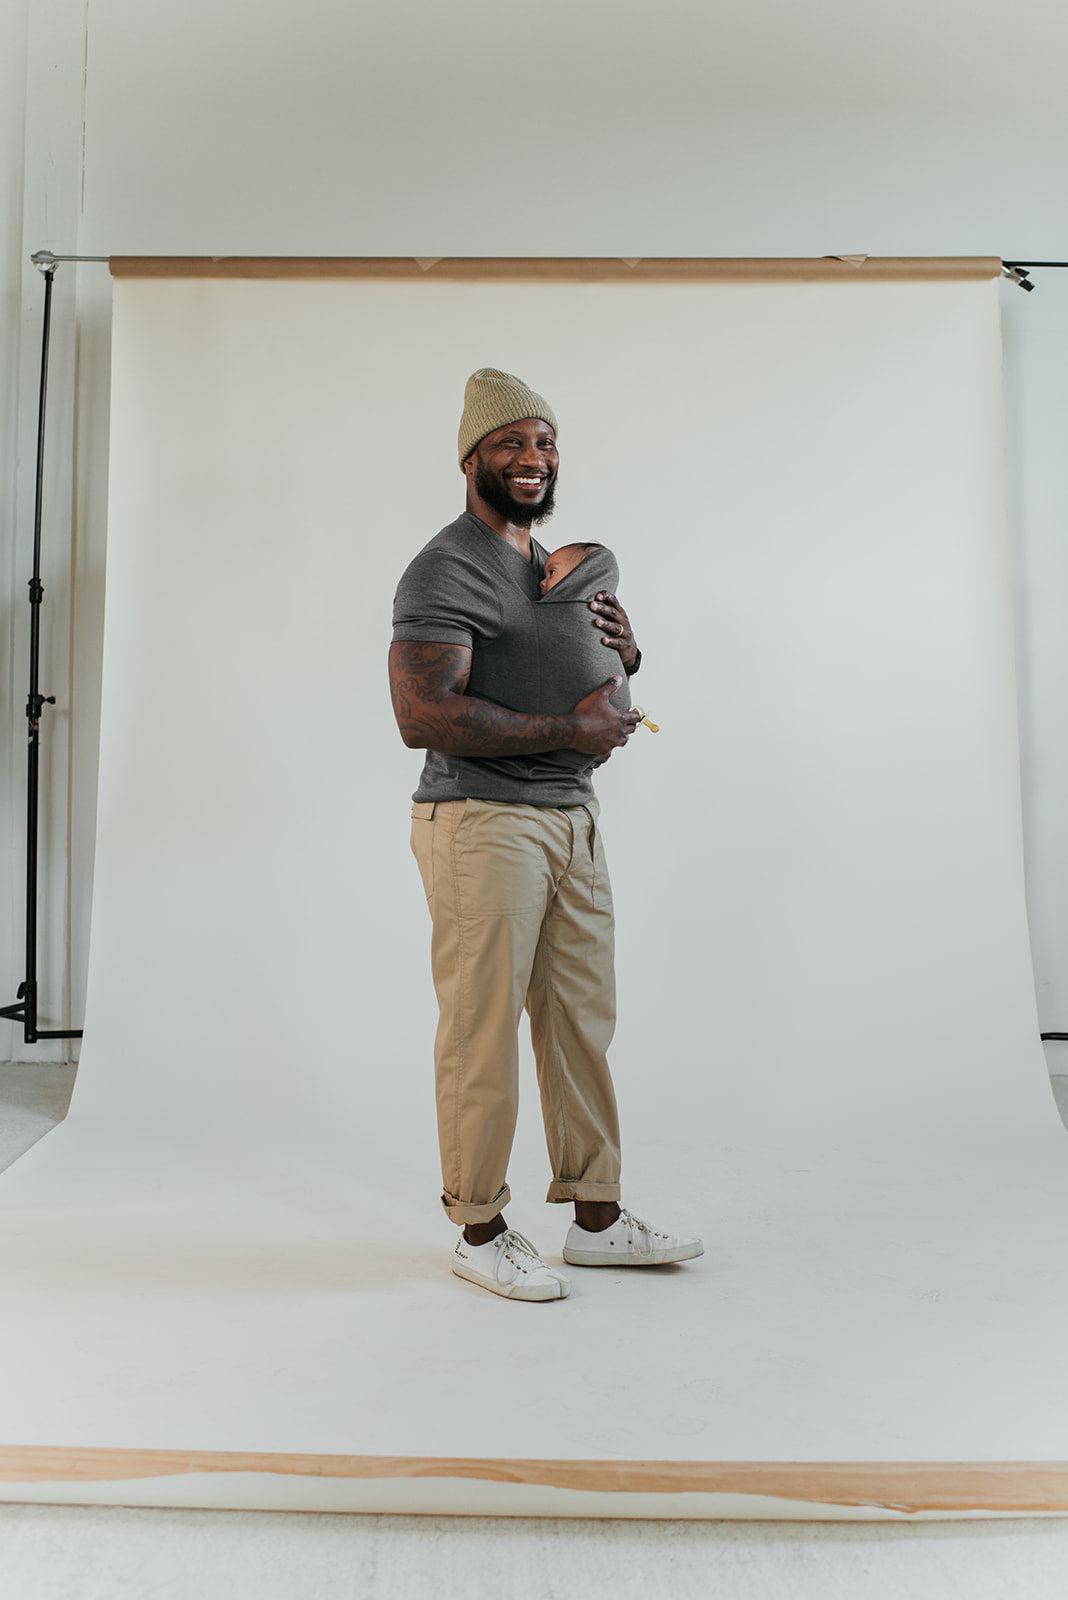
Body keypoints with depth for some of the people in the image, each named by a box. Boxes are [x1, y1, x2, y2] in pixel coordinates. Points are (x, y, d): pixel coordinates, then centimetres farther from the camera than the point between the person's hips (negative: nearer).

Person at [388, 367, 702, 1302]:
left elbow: (598, 700, 26)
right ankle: (481, 1231, 15)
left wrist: (624, 655, 3)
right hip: (481, 824, -8)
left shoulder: (556, 566, 20)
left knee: (582, 1021, 11)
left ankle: (598, 1219, 23)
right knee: (483, 1031, -1)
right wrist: (568, 731, -17)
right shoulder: (446, 571, -9)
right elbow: (423, 716, -21)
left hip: (571, 819, 9)